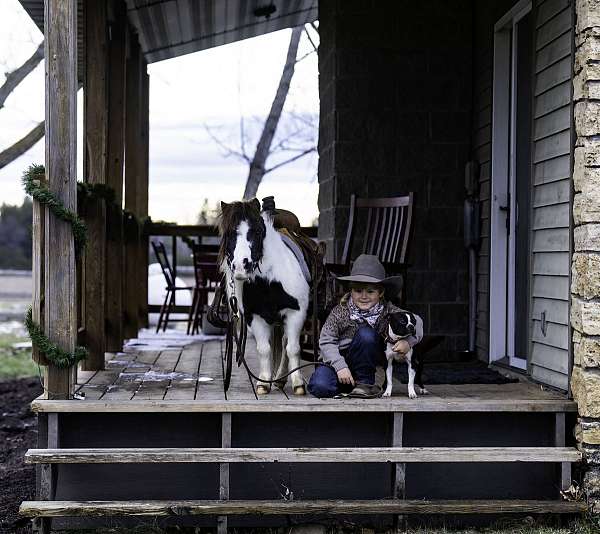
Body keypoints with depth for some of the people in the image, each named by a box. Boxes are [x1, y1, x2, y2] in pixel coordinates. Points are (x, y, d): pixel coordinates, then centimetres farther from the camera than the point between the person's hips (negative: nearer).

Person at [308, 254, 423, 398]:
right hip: (338, 360, -1)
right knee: (319, 387, -30)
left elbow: (416, 321, -3)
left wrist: (408, 341, -24)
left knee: (366, 333, -28)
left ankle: (364, 383, -14)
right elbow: (326, 341, -14)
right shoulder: (340, 312, -12)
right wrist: (340, 367, -26)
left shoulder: (387, 311, -7)